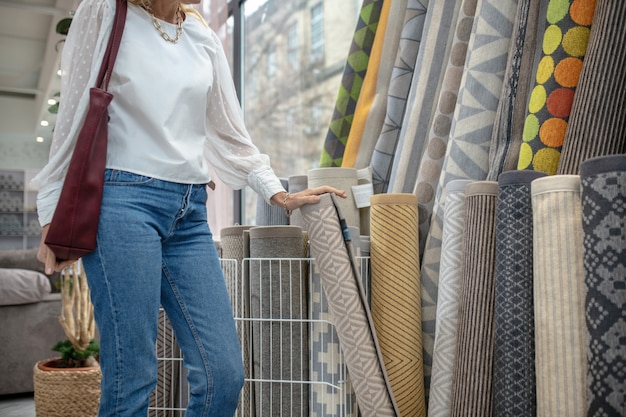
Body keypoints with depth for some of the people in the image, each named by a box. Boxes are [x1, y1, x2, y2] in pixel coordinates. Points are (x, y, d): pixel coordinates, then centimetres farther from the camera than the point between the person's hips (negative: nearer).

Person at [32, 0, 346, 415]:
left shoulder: (204, 37, 17)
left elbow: (229, 131, 20)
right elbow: (74, 116, 4)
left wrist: (280, 195, 15)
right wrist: (55, 215, 0)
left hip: (190, 210, 5)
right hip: (125, 198, -4)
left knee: (225, 375, -3)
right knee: (132, 381, -7)